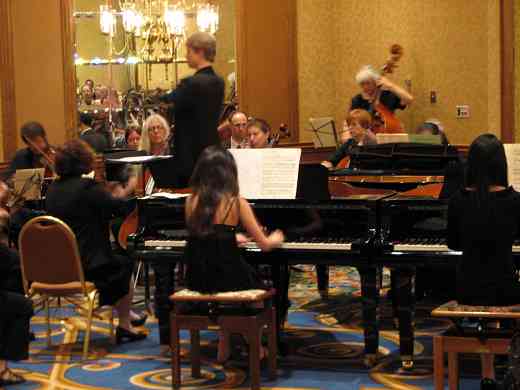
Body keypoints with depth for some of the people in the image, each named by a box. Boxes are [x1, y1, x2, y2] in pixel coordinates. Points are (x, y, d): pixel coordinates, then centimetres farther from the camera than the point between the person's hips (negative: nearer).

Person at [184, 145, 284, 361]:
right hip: (225, 277, -4)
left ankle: (225, 347, 35)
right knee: (258, 283, 29)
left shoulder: (192, 201, 3)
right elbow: (264, 244, -3)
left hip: (197, 279, 4)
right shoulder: (236, 203, -9)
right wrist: (275, 239, 20)